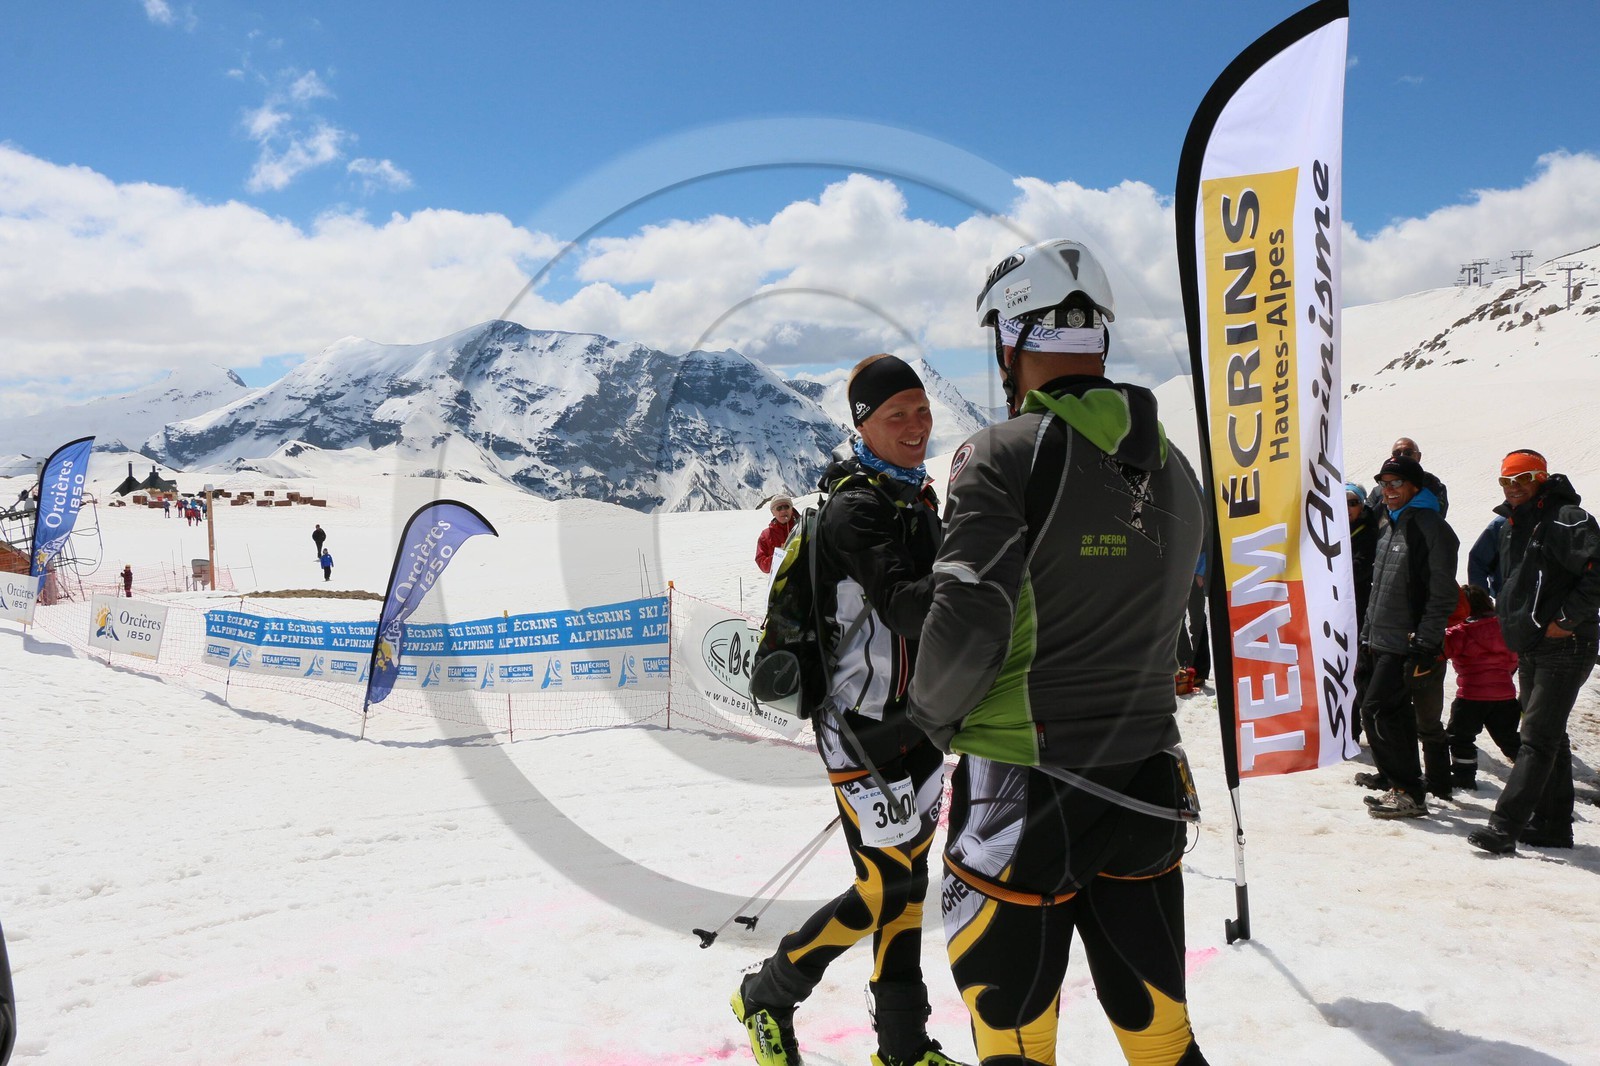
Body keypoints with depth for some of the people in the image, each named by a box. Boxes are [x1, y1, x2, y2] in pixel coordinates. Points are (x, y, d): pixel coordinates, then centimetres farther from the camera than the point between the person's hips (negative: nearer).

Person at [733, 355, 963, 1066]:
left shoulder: (917, 495, 10)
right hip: (863, 727, -9)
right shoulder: (854, 508, -18)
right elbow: (897, 605, -31)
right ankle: (767, 997, 18)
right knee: (887, 886, -3)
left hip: (916, 719, 9)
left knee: (908, 882, 13)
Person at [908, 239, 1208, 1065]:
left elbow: (969, 623, -21)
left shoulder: (1005, 455, -15)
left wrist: (933, 716, -2)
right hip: (1148, 784, 6)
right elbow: (1160, 623, 10)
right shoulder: (1175, 469, 6)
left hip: (1025, 788, -6)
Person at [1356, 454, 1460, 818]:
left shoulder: (1431, 528, -11)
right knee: (1399, 713, 15)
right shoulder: (1391, 528, 17)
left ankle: (1408, 792, -6)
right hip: (1383, 642, 9)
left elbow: (1441, 594, -15)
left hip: (1408, 644, -9)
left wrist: (1424, 644, -20)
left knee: (1377, 711, -13)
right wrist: (1368, 633, 20)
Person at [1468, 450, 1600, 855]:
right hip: (1529, 649, 9)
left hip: (1564, 647, -9)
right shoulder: (1510, 527, 15)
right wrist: (1510, 619, 16)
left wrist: (1567, 619, -19)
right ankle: (1552, 825, 24)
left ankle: (1505, 825, -15)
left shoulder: (1567, 519, -12)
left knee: (1537, 739, -11)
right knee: (1550, 738, 15)